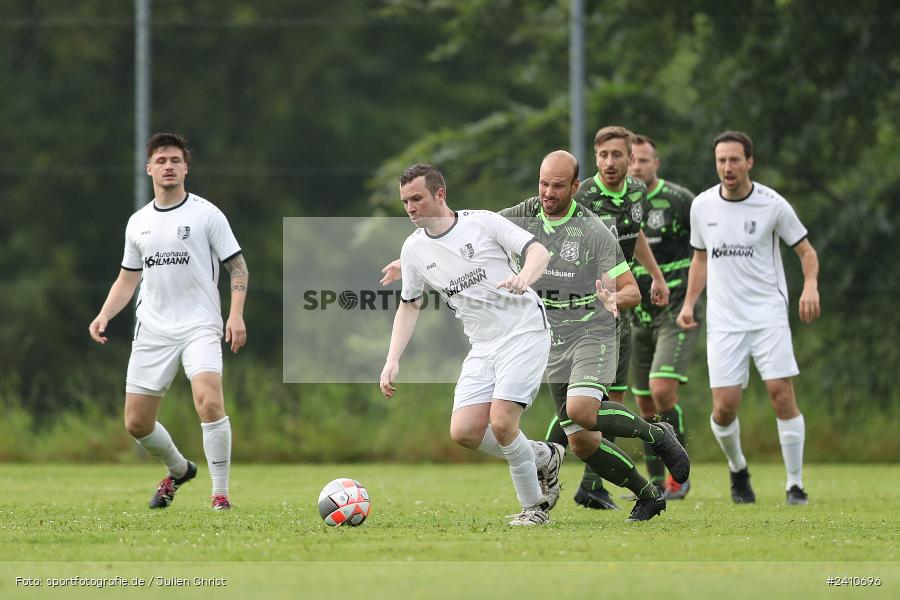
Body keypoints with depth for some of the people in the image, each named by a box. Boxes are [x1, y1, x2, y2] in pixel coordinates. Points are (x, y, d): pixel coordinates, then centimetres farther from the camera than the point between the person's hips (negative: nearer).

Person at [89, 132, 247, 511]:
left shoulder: (206, 214, -1)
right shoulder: (138, 223, 13)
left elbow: (238, 267, -1)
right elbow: (127, 279, 21)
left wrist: (236, 314, -15)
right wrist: (103, 316, 4)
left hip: (199, 326, -5)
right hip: (152, 330, 5)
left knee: (209, 400, -28)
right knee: (137, 423, 5)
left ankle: (220, 493, -17)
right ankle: (178, 470, 35)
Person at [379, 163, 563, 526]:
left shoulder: (482, 222, -6)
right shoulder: (414, 249, 9)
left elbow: (538, 250, -9)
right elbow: (409, 305, 20)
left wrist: (524, 277, -32)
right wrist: (392, 361, 10)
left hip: (524, 330, -6)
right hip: (483, 347, 6)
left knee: (501, 423, -19)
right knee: (464, 432, -9)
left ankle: (534, 507, 0)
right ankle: (544, 458, 13)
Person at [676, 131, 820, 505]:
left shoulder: (772, 205, -5)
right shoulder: (702, 206, 5)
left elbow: (806, 251, 3)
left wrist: (810, 285, -16)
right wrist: (689, 303, 7)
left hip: (768, 315, -2)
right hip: (724, 320, 2)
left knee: (781, 395, -13)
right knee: (724, 406, -6)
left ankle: (795, 484, -1)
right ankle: (737, 468, 24)